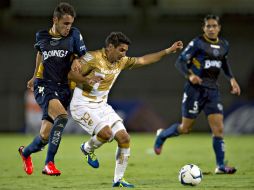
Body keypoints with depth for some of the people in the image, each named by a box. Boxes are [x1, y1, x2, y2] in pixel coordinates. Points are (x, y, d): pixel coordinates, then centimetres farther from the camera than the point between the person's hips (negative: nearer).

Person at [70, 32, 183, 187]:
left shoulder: (121, 62, 5)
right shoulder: (93, 58, -17)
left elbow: (143, 60, 12)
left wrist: (168, 51, 10)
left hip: (102, 106, 8)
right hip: (83, 106, -8)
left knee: (124, 138, -3)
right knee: (106, 133, -28)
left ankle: (118, 180, 7)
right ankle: (87, 148, 7)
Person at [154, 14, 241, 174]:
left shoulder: (224, 45, 9)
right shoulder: (197, 43, -9)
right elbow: (180, 62, -11)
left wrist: (232, 79, 13)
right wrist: (190, 75, -28)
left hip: (213, 90, 5)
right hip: (195, 89, -5)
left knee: (219, 129, -6)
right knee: (185, 128, 3)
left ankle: (221, 166, -3)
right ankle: (161, 136, 32)